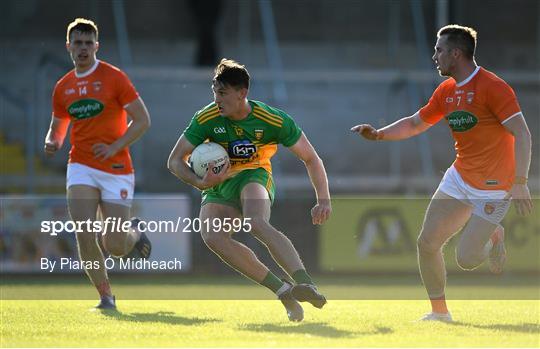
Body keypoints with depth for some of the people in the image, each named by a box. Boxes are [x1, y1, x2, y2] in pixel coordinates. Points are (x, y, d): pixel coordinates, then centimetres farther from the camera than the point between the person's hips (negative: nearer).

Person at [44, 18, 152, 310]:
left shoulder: (114, 78, -4)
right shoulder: (63, 87, 9)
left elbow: (142, 120, -6)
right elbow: (58, 127, 21)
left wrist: (114, 147, -17)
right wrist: (52, 143, -3)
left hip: (116, 169, -3)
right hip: (81, 168, 3)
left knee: (114, 246, -4)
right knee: (84, 235, -17)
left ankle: (135, 237, 33)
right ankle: (105, 296, -2)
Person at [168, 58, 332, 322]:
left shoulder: (274, 121, -17)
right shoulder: (206, 119, -13)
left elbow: (311, 159, -7)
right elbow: (175, 161, -6)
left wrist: (324, 201, -18)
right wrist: (200, 182, -26)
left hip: (254, 176, -3)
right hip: (218, 187, 3)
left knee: (256, 223, -38)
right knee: (211, 235, -29)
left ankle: (306, 284, -50)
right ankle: (283, 292, -30)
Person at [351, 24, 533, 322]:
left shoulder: (493, 88, -18)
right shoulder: (446, 90, 7)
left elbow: (522, 135, -22)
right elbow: (415, 124, 21)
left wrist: (519, 183, -29)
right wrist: (378, 134, 7)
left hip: (493, 188, -7)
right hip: (459, 179, 7)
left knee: (466, 260, -12)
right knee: (427, 243, -1)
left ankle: (494, 236, 21)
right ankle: (439, 312, 14)